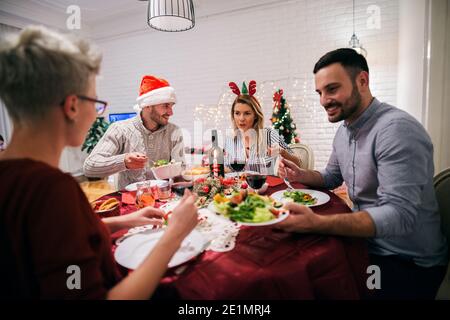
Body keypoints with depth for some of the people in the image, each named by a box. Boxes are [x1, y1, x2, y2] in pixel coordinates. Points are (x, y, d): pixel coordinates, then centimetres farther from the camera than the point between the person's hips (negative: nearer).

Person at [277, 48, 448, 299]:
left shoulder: (396, 129, -25)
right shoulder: (344, 130, 4)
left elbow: (400, 215, -32)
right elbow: (332, 177, 15)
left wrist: (317, 223, -44)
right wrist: (301, 176, -6)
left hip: (408, 263, -7)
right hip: (367, 243, 7)